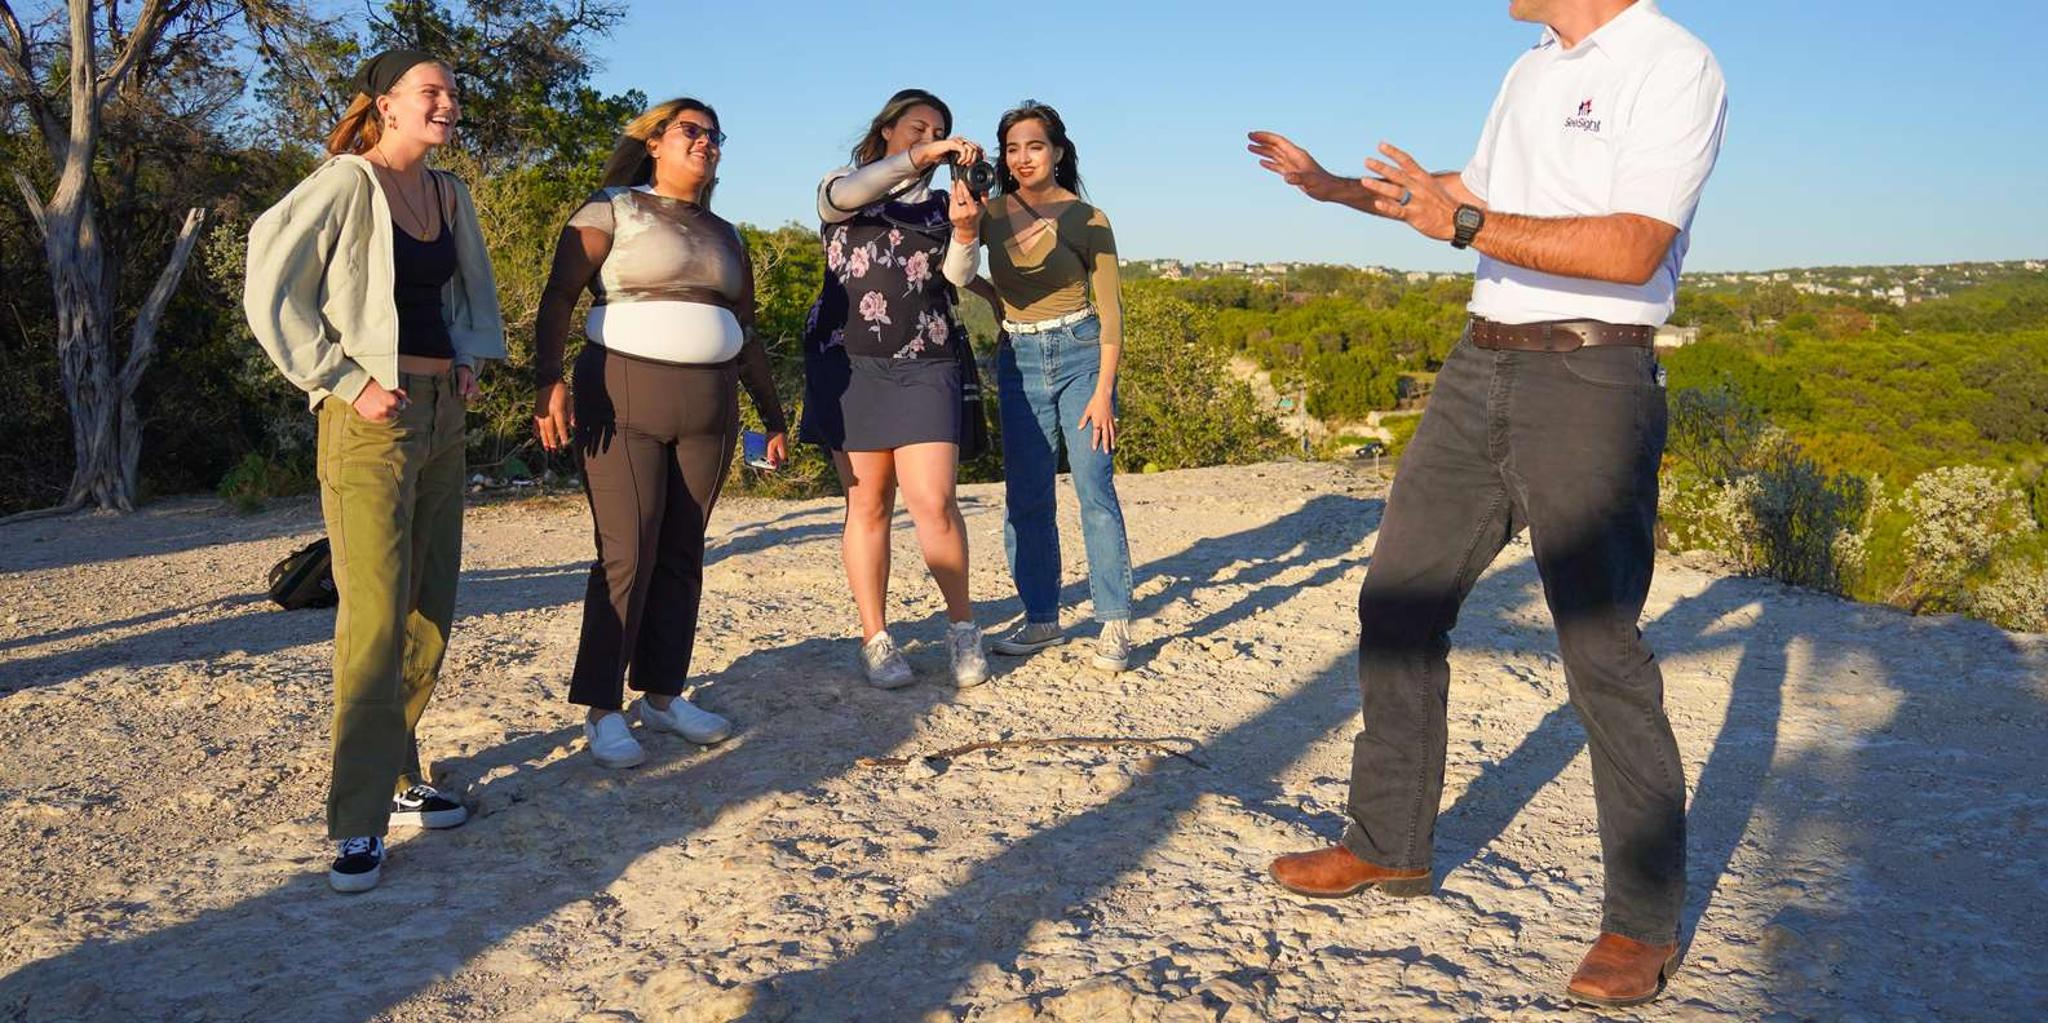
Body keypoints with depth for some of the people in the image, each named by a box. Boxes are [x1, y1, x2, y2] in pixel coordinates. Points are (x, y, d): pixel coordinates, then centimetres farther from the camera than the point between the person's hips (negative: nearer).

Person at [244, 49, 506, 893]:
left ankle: (395, 777, 24)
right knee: (376, 619, -11)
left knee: (431, 610, 10)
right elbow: (270, 294, -12)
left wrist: (470, 359, 11)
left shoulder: (448, 194, 13)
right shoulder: (347, 183, -8)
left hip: (443, 414, 8)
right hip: (372, 418, -8)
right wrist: (345, 383, -14)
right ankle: (359, 822, -3)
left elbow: (474, 291, 28)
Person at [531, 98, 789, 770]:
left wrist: (773, 415, 20)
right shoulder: (612, 210, 2)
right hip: (625, 395, -5)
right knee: (627, 554, -9)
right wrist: (548, 380, -22)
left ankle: (662, 693, 16)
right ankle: (601, 710, -1)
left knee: (682, 553, 6)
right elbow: (559, 297, -8)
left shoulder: (724, 235, 19)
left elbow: (746, 332, 23)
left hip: (709, 405, 5)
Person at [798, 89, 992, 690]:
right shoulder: (841, 189, 11)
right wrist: (920, 158, -27)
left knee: (933, 502, -10)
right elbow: (848, 193, -16)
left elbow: (957, 276, 0)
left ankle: (962, 626, 7)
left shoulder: (940, 205, 17)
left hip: (925, 364, 1)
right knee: (867, 503, 0)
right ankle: (874, 640, 9)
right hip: (850, 362, -1)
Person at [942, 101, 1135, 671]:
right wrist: (963, 230, -31)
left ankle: (1115, 624, 0)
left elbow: (1110, 311, -4)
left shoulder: (1088, 220, -4)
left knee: (1094, 489, -8)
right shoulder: (992, 212, 4)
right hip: (1019, 362, 4)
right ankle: (1042, 620, 16)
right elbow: (959, 277, -11)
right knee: (1026, 498, 5)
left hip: (1080, 354, -3)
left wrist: (1104, 391, -12)